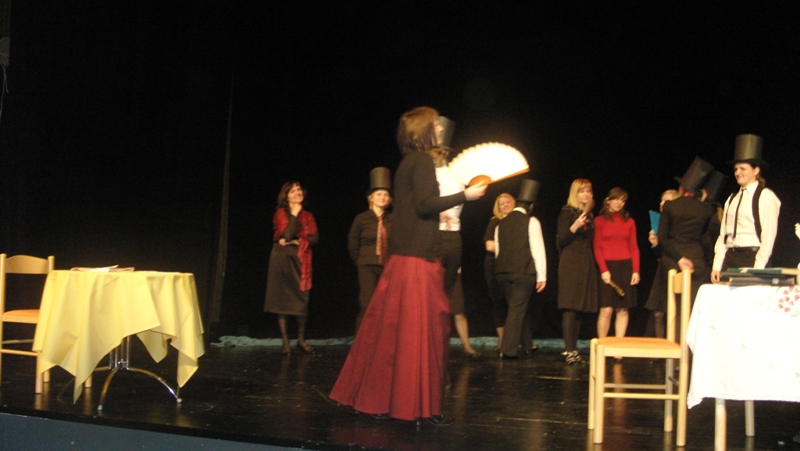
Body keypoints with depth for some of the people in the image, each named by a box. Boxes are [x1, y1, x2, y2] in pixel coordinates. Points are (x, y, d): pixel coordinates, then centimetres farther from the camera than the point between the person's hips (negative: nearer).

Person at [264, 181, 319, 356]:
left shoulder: (308, 216, 14)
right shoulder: (281, 213, 2)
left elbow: (315, 238, 2)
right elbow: (287, 234, -13)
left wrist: (297, 241, -9)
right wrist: (295, 215, -7)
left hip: (301, 261, 3)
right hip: (283, 260, -3)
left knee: (302, 300, -2)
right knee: (283, 300, -3)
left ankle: (301, 339, 11)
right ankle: (285, 342, 2)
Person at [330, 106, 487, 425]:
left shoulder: (408, 162, 17)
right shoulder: (422, 160, -10)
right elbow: (425, 203, -19)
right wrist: (465, 195, -13)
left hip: (402, 257, 9)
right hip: (418, 258, -9)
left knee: (391, 328, 11)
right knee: (421, 329, -6)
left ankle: (378, 399, 17)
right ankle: (422, 406, -2)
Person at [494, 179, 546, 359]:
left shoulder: (501, 223, 14)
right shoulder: (531, 222, -2)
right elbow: (537, 249, -7)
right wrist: (541, 276, -6)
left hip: (503, 271, 5)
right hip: (524, 271, -5)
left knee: (518, 308, 18)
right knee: (517, 309, -2)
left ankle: (527, 345, 27)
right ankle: (508, 350, -5)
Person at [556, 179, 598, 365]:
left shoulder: (589, 216, 17)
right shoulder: (567, 213, -2)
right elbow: (561, 241, -10)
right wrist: (574, 227, -22)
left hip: (587, 265, 7)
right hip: (570, 264, -7)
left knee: (580, 309, 4)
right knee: (569, 308, -12)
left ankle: (573, 349, 7)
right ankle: (569, 350, -14)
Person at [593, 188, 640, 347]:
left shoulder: (629, 221, 11)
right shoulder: (600, 221, 5)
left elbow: (634, 248, 9)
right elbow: (597, 248, 1)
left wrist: (636, 271, -1)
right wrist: (604, 270, -10)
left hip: (625, 267, 2)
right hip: (607, 268, -2)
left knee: (623, 310, 2)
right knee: (606, 310, -7)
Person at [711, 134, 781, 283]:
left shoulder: (766, 197, -4)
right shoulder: (732, 199, 16)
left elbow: (768, 236, -9)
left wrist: (758, 269, -13)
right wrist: (717, 266, 7)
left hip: (752, 257, -6)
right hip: (730, 258, 6)